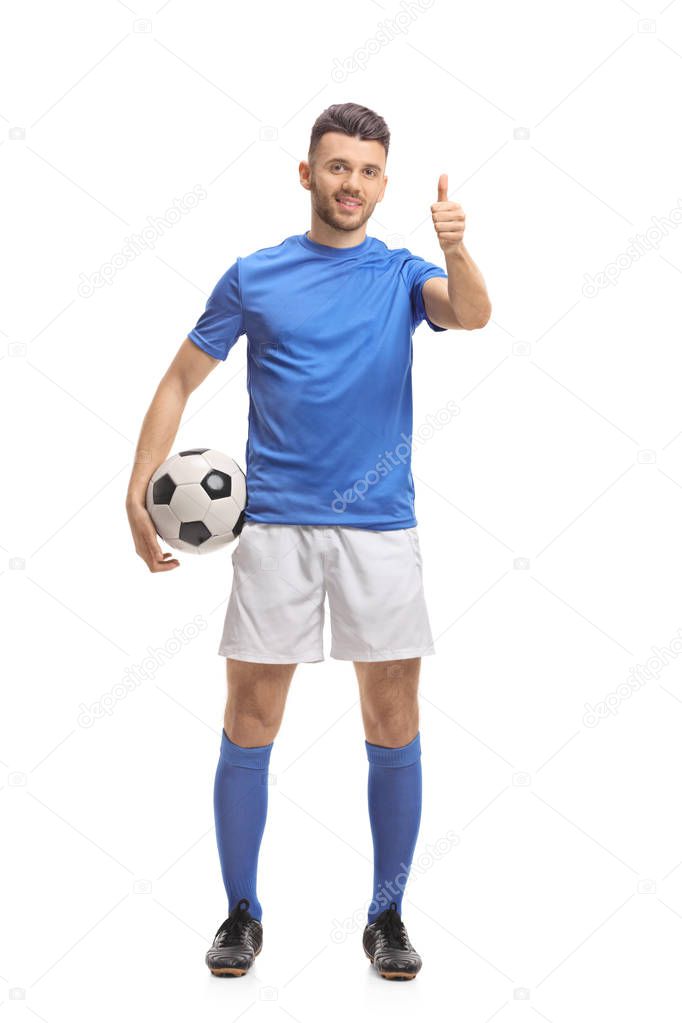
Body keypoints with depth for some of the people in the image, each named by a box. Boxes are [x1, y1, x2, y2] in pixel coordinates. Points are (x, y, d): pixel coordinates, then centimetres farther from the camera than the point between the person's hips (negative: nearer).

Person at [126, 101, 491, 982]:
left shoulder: (403, 274, 6)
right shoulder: (253, 277, 7)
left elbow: (470, 314, -16)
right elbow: (181, 382, 10)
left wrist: (456, 249, -38)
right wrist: (139, 490, 0)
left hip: (380, 527, 0)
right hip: (274, 526, 0)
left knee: (394, 727, 3)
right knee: (249, 724, 2)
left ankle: (388, 916, 19)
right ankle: (241, 913, 19)